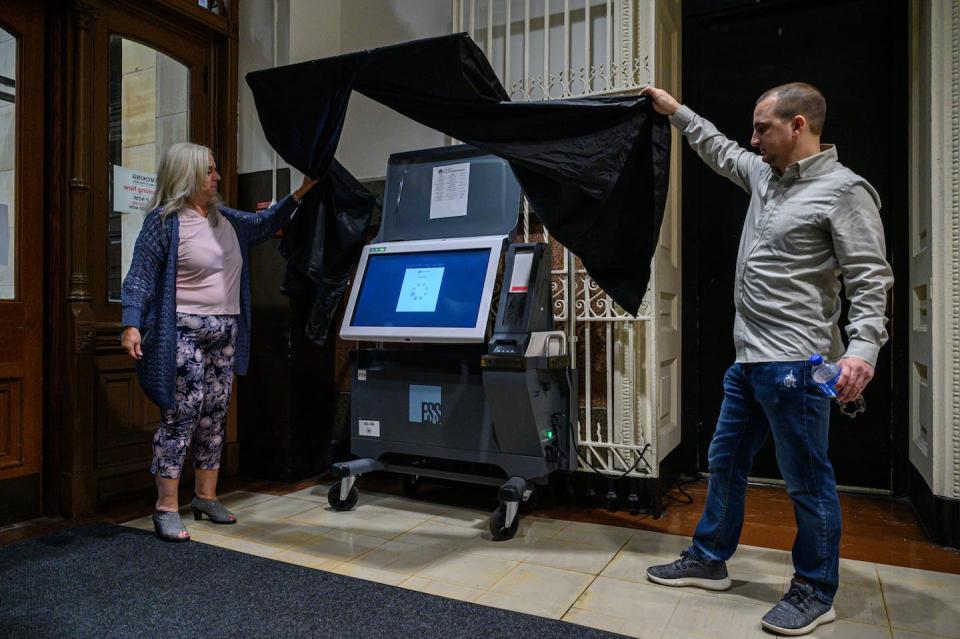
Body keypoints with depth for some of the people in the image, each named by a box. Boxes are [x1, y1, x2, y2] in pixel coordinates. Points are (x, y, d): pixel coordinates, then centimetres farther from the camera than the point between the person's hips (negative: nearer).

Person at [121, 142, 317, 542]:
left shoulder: (225, 220, 13)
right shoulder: (163, 222, -7)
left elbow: (265, 224, 26)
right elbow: (140, 279, -9)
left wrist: (301, 193, 18)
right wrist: (132, 324, -21)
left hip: (226, 333, 7)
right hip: (185, 333, -7)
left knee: (214, 418, 11)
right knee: (180, 416, -7)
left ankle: (206, 497, 23)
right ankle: (166, 509, 3)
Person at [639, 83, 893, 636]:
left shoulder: (845, 190, -9)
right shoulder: (765, 175, 13)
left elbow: (871, 281, -14)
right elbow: (720, 150, 31)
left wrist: (863, 347, -26)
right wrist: (676, 110, 34)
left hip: (795, 365, -9)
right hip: (748, 360, 9)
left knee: (808, 482, 4)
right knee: (726, 462, 16)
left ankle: (816, 594, 22)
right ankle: (709, 560, 32)